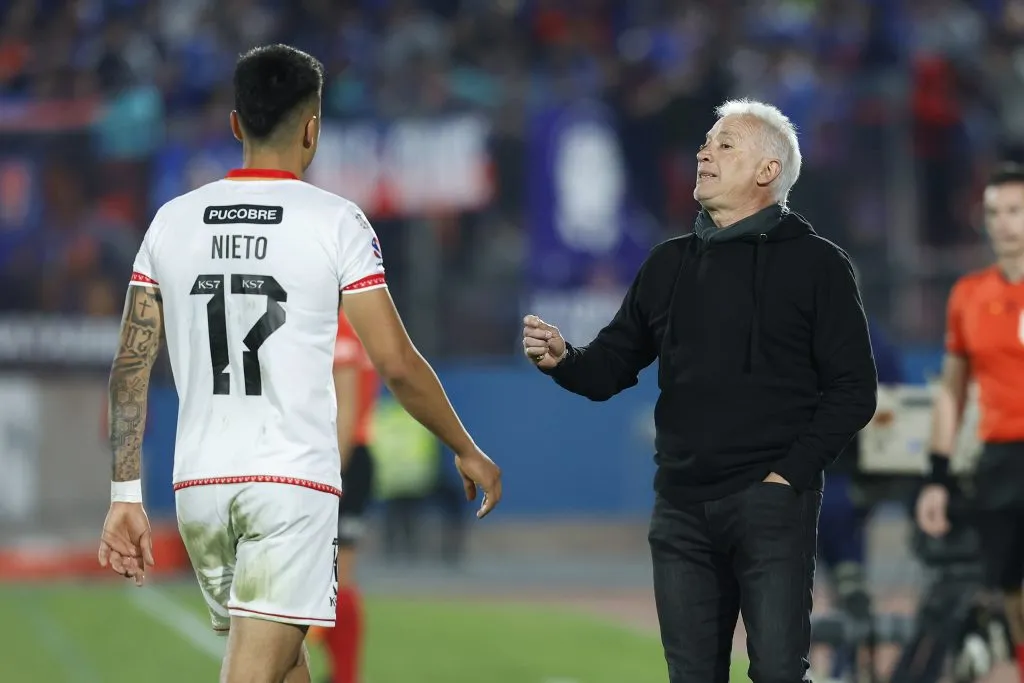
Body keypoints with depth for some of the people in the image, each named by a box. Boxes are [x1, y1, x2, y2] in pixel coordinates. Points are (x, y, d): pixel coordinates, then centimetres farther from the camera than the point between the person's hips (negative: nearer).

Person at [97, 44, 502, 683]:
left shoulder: (173, 220, 7)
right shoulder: (335, 221, -5)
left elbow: (131, 368, 5)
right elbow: (397, 365, -5)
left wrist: (126, 496, 9)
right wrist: (468, 451, 9)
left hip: (199, 483, 5)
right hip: (294, 484, -5)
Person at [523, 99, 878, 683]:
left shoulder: (815, 263, -1)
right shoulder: (670, 264, 14)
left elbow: (853, 390, -4)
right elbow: (610, 369, 15)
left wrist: (789, 475, -12)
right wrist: (562, 359, -7)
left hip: (771, 502, -5)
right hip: (681, 508, 5)